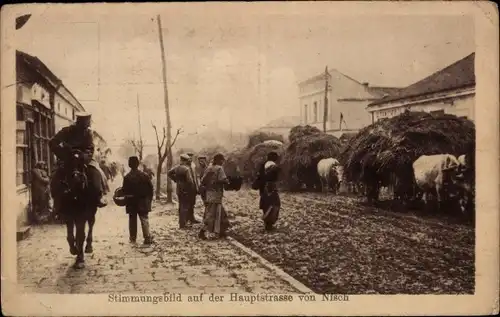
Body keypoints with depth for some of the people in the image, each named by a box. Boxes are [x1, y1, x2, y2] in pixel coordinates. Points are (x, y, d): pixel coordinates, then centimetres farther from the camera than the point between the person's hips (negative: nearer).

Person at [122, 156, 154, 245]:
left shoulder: (127, 177, -11)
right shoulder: (144, 175, -6)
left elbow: (124, 191, -10)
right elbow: (150, 188, -3)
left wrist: (127, 197, 10)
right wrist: (149, 199, 7)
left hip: (131, 203, 0)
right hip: (143, 202, 0)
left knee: (132, 220, 12)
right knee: (144, 219, 4)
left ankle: (133, 238, 17)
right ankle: (147, 237, -7)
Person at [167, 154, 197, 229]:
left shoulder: (177, 168, 3)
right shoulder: (187, 168, -18)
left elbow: (169, 173, 14)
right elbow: (190, 180, -21)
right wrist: (193, 190, -9)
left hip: (179, 190, 7)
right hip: (186, 190, -7)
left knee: (181, 206, 18)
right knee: (185, 207, 0)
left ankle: (181, 223, 28)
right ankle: (183, 224, 2)